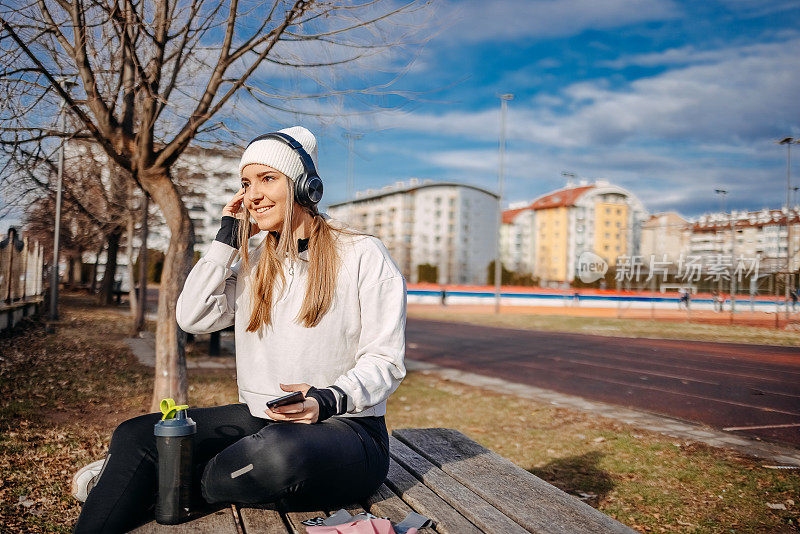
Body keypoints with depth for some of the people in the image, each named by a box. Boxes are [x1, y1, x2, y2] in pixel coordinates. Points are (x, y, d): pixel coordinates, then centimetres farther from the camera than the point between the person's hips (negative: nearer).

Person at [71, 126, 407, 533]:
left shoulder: (363, 255, -6)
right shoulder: (255, 264, 14)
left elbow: (386, 360, -8)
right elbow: (192, 318, 2)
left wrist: (328, 400, -26)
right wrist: (228, 237, 3)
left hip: (345, 429, -5)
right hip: (257, 420, 6)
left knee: (279, 450, -37)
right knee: (136, 435, -10)